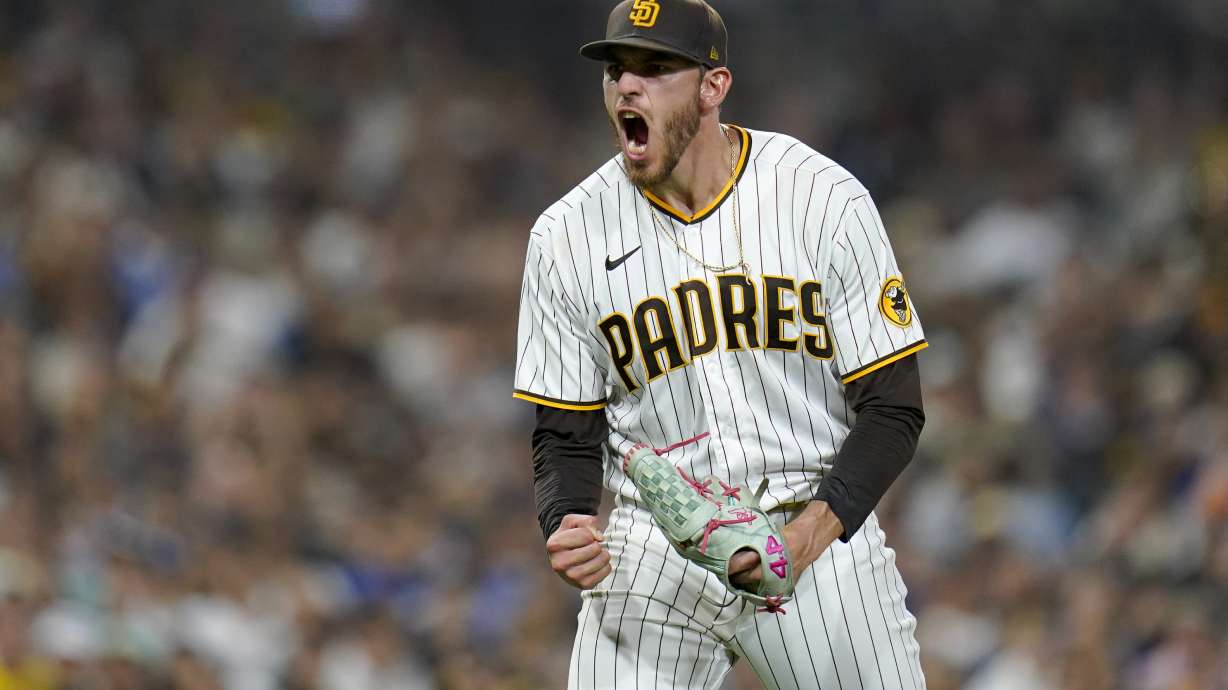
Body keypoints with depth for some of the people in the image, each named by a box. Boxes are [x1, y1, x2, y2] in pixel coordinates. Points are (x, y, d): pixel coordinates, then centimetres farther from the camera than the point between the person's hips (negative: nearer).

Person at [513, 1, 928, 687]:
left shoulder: (825, 199, -6)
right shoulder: (567, 235, -1)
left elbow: (893, 407, -6)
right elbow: (567, 435, 5)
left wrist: (813, 530, -22)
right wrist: (567, 529, -17)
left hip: (819, 532, -1)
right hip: (651, 555, 1)